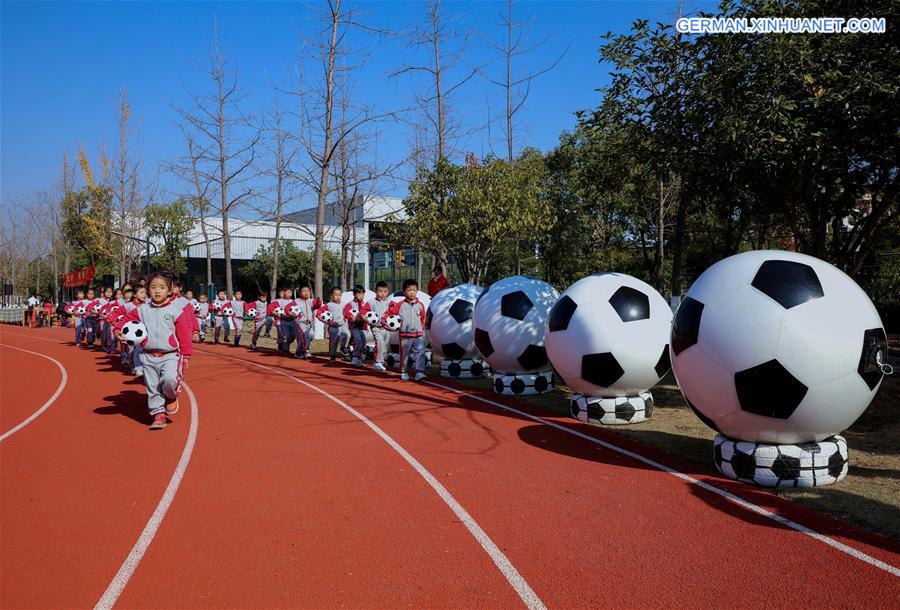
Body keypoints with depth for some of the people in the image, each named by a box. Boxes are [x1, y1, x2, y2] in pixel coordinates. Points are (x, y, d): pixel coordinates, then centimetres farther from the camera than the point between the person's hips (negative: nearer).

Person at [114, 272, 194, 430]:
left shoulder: (177, 309, -5)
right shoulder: (143, 310, 6)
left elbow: (184, 334, -6)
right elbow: (127, 319, 21)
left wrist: (186, 355, -8)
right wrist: (118, 329, 1)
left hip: (171, 355, -4)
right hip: (149, 357, 4)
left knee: (170, 379, -26)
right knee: (152, 387, 7)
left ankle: (171, 396, 6)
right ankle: (158, 414, 20)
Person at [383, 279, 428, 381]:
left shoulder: (420, 305, 5)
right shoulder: (400, 305, -1)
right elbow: (389, 312, 6)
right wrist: (383, 320, -4)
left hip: (418, 335, 1)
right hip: (405, 335, -1)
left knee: (420, 352, -13)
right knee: (404, 354, 9)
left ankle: (420, 372, -14)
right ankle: (404, 372, 25)